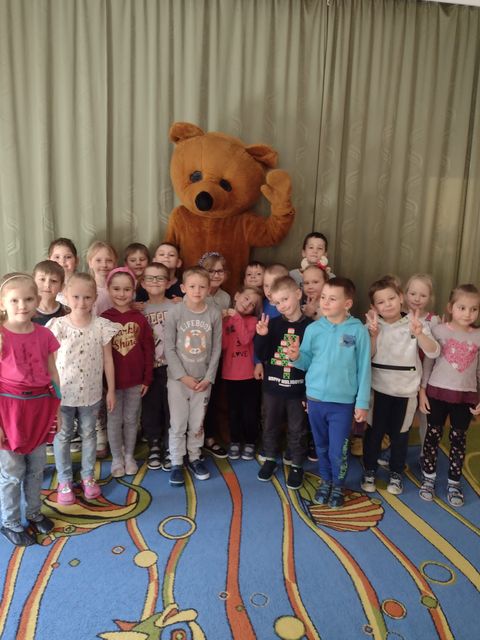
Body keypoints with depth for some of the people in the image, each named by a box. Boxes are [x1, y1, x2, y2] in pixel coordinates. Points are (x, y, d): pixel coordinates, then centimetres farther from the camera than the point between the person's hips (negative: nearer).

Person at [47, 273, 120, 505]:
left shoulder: (102, 326, -8)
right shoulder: (58, 325, -11)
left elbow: (108, 360, -2)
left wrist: (111, 390, 1)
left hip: (91, 391, 1)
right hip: (63, 392, -1)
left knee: (88, 434, 17)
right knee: (62, 436, 13)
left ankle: (88, 476, 34)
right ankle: (64, 481, 29)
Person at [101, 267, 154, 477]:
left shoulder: (140, 318, -2)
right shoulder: (103, 319, -7)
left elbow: (148, 350, 1)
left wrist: (147, 379, 0)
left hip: (135, 380, 1)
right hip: (112, 380, -1)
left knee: (131, 419, 14)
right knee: (114, 420, 11)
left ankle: (129, 456, 32)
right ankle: (117, 458, 29)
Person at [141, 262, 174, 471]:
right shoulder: (140, 310, 3)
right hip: (148, 368, 2)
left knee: (171, 408, 4)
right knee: (150, 409, 8)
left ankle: (169, 448, 21)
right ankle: (154, 446, 27)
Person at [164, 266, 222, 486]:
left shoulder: (214, 313, -5)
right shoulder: (175, 312, -10)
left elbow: (216, 349, -1)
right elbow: (169, 348, -8)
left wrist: (208, 377, -5)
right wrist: (183, 376, -12)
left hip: (203, 379, 2)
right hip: (178, 378, -1)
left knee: (198, 423, 13)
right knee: (178, 423, 6)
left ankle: (194, 458, 32)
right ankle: (176, 463, 22)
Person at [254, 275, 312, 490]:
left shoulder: (309, 326, -10)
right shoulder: (272, 324, -3)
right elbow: (262, 355, -2)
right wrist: (262, 336, -21)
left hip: (298, 388, -2)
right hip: (272, 386, 2)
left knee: (297, 430, 13)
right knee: (270, 426, 18)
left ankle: (297, 465, 31)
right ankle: (270, 459, 39)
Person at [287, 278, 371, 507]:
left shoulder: (358, 331, -10)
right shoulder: (313, 329, -3)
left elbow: (364, 369, -6)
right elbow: (306, 362, 2)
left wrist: (362, 402, -5)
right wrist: (296, 357, -21)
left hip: (343, 402, -3)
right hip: (315, 398, 3)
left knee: (338, 450, 6)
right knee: (321, 446, 18)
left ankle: (338, 486, 31)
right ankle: (326, 481, 40)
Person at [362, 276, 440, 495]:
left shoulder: (416, 324, -5)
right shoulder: (372, 326, -4)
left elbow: (434, 352, -15)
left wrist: (419, 334, -32)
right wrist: (374, 335, -25)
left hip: (405, 391, 0)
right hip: (378, 389, 0)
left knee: (399, 434, 13)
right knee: (374, 431, 9)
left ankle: (396, 474, 32)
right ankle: (369, 471, 28)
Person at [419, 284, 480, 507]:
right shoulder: (439, 330, -6)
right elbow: (428, 362, -1)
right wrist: (422, 390, -3)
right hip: (438, 391, -1)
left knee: (459, 439, 11)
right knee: (433, 435, 8)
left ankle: (454, 483, 26)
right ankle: (429, 478, 25)